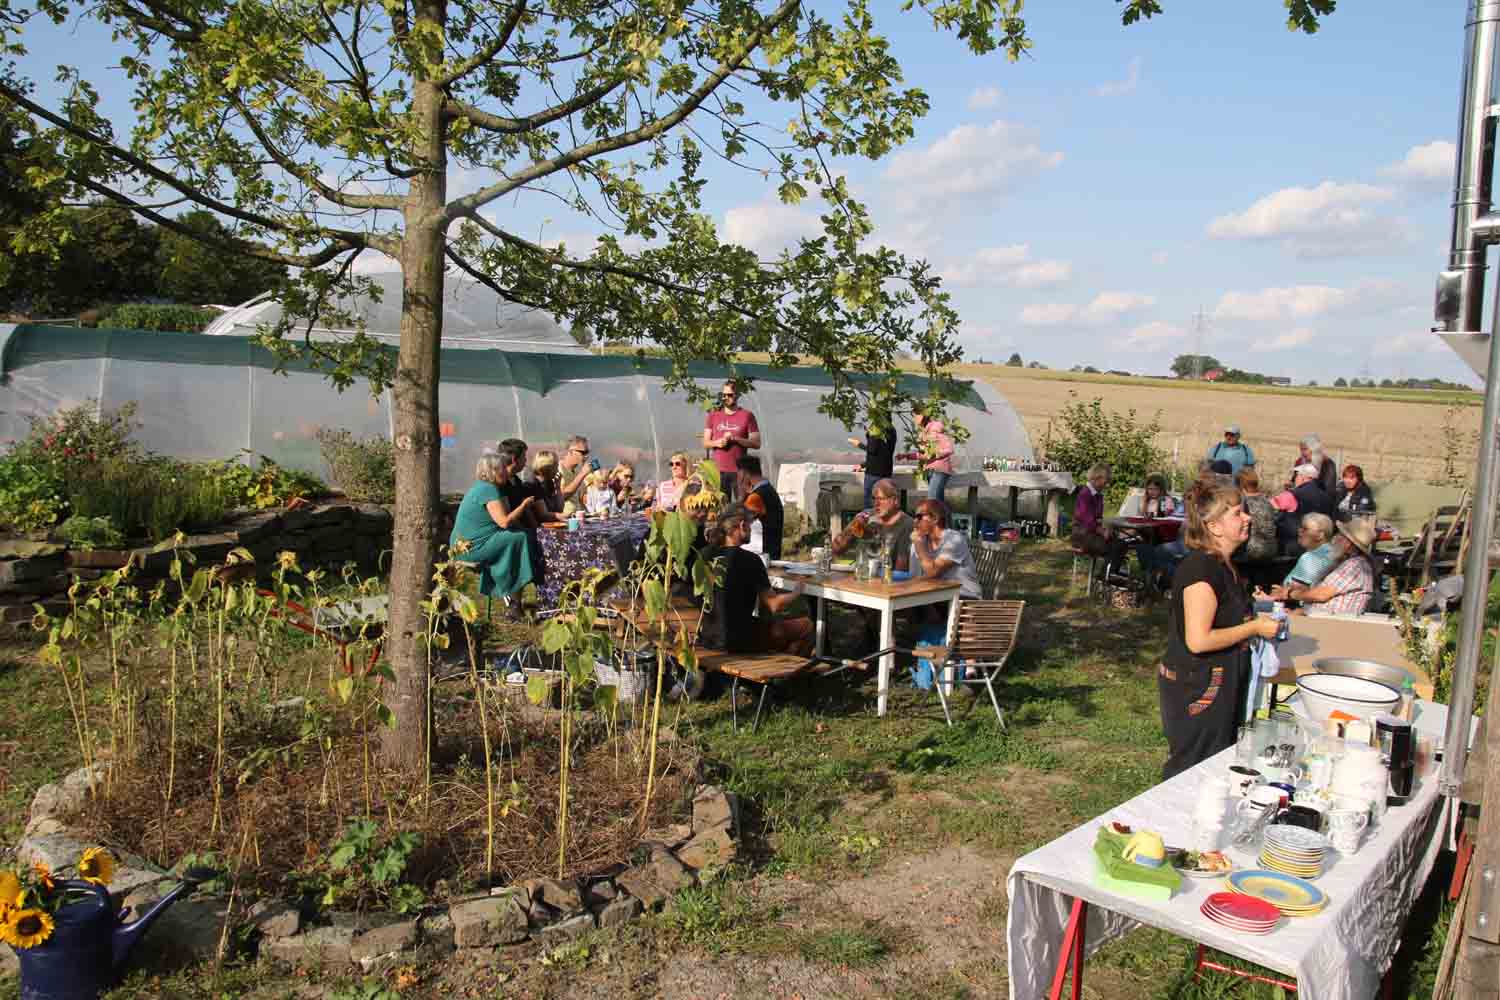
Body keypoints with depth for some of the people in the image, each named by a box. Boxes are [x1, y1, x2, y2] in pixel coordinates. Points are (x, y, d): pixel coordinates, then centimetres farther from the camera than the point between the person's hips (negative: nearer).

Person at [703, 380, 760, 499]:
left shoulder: (747, 415, 3)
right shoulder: (713, 415, 12)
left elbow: (756, 443, -2)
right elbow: (705, 443, 11)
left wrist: (735, 439, -13)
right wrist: (716, 443, -10)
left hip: (739, 470, -2)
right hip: (718, 470, 2)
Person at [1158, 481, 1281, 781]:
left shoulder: (1222, 565, 8)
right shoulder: (1201, 569, -22)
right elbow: (1198, 640, -26)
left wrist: (1254, 611, 8)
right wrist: (1255, 627, -17)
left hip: (1219, 686, 10)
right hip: (1195, 689, -10)